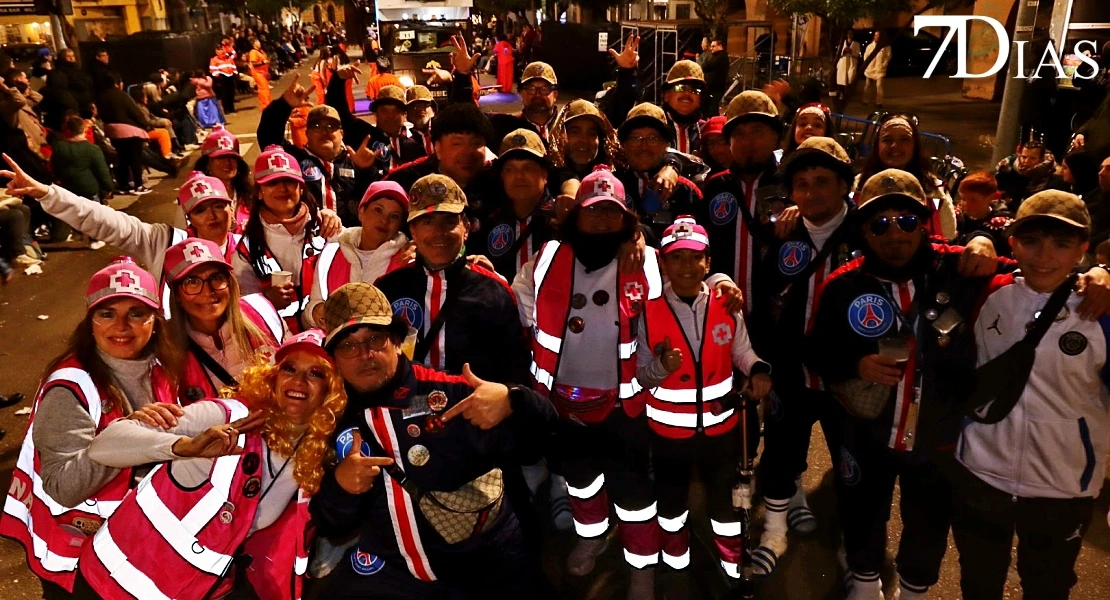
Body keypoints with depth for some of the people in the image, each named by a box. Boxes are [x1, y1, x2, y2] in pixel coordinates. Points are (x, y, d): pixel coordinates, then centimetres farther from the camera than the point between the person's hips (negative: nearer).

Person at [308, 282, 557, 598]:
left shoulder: (449, 393, -9)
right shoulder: (335, 421, 4)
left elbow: (535, 445, -7)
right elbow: (329, 528, 7)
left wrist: (514, 404, -26)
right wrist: (338, 487, -13)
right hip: (391, 573, 3)